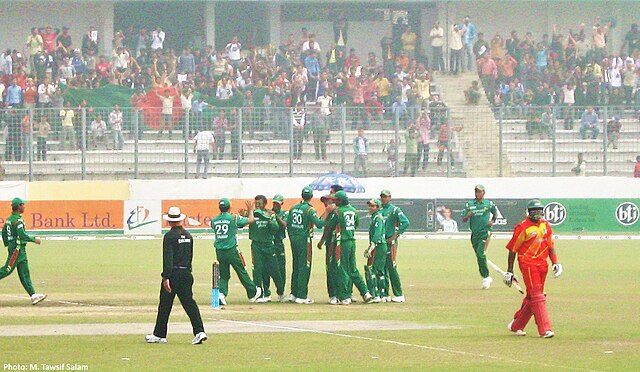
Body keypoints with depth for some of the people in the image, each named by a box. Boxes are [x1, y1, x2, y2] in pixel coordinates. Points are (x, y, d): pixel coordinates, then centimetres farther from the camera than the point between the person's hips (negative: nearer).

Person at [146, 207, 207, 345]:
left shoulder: (170, 236, -11)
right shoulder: (187, 235, 10)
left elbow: (167, 258, -16)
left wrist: (166, 277, -18)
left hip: (173, 274, -6)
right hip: (186, 274, 6)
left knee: (165, 305, 5)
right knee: (189, 302, 2)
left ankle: (159, 335, 13)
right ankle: (199, 331, -12)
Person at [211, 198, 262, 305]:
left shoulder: (214, 220, 3)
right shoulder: (234, 218, -8)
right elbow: (250, 220, 2)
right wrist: (250, 211, 23)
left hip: (219, 252, 3)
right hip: (232, 251, -3)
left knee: (223, 274, 12)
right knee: (242, 272, 9)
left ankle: (221, 292, -12)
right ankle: (252, 293, 22)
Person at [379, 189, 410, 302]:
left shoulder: (395, 210, -5)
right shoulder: (379, 211, 15)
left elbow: (406, 223, -15)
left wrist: (395, 235, -16)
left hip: (390, 242, -7)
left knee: (391, 267, -10)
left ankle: (399, 294, -7)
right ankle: (385, 294, 11)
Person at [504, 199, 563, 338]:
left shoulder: (546, 225, 11)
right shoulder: (522, 227, -9)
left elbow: (550, 245, 20)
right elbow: (512, 249, -5)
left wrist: (555, 262, 7)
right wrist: (509, 271, -5)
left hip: (542, 264, 7)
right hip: (527, 263, -7)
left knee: (531, 298, 11)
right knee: (537, 296, -11)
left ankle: (516, 325, 25)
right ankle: (544, 329, -14)